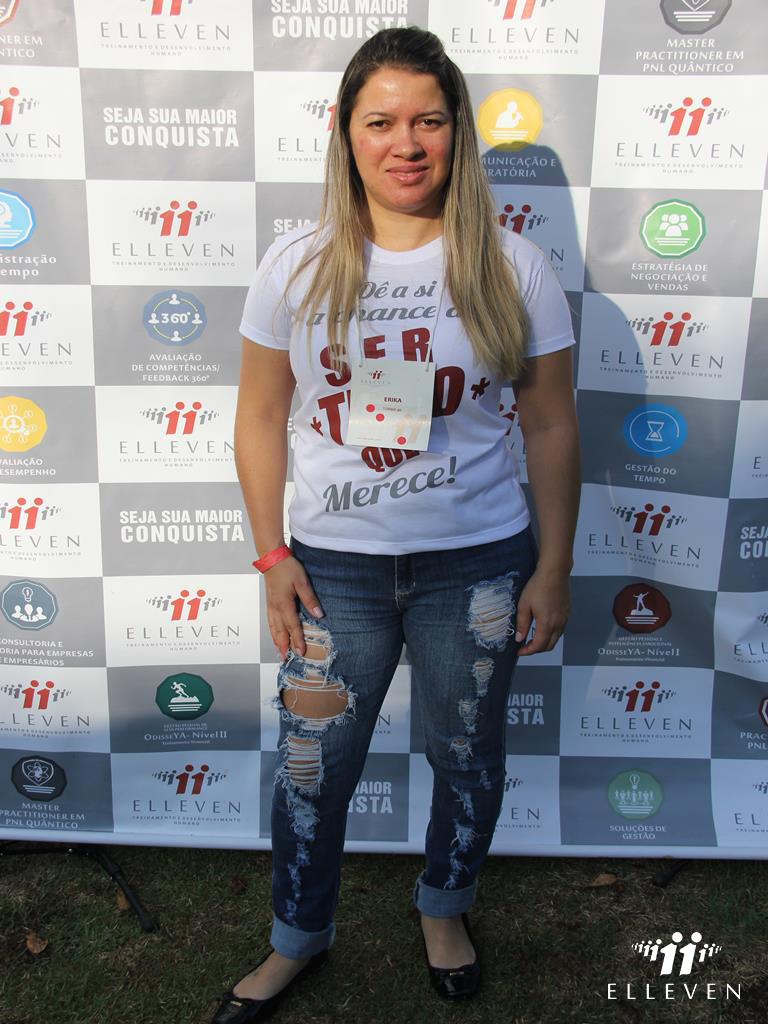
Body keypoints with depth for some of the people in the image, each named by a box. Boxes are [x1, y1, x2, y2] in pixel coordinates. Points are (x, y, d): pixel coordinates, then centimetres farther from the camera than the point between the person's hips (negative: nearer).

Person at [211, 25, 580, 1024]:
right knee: (312, 766, 13)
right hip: (334, 565, 1)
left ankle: (445, 904, 49)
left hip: (477, 564, 0)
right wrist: (272, 555, -2)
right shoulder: (298, 266, -3)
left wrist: (552, 570, -1)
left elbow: (551, 428, -1)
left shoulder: (513, 269, -4)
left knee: (468, 758, 18)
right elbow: (261, 419, 2)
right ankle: (300, 937, 42)